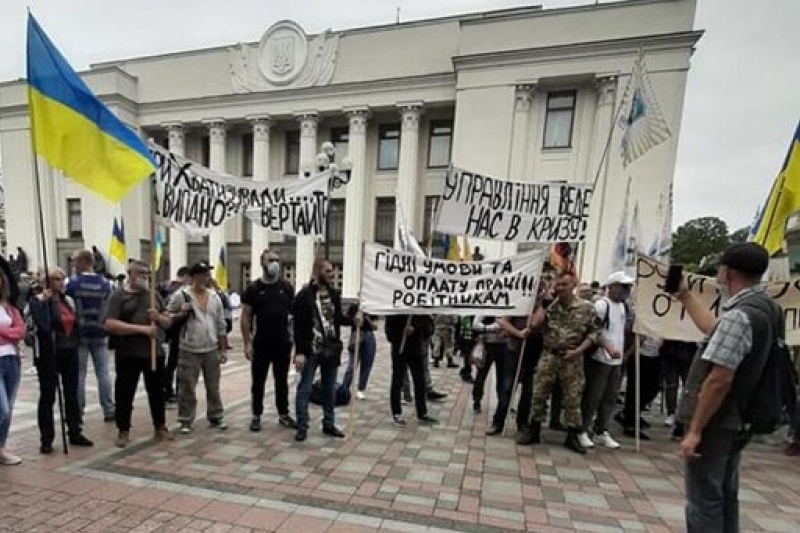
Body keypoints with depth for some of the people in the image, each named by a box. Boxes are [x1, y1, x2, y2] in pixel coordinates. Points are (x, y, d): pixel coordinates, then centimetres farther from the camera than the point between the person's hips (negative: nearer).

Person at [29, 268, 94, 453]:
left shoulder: (69, 300, 10)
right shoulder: (38, 301, -9)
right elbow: (43, 325, -24)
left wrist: (76, 344, 8)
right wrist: (44, 302, -24)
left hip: (70, 353, 5)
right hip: (48, 354, -5)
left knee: (72, 394, 12)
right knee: (48, 396, 4)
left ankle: (75, 433, 22)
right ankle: (46, 439, 15)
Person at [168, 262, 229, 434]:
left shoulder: (215, 297, 4)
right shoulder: (181, 295, -7)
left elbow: (221, 325, 7)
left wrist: (223, 350, 6)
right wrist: (181, 314, -19)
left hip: (212, 350, 3)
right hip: (189, 351, -3)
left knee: (213, 387, 13)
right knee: (187, 388, 7)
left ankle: (216, 417, 26)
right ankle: (186, 420, 23)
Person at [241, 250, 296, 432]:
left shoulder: (287, 287, 2)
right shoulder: (253, 289, -3)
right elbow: (246, 317, -2)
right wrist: (247, 343, -7)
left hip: (283, 344, 1)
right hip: (261, 345, -1)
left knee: (282, 381, 13)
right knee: (258, 381, 10)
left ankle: (283, 414, 26)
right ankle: (256, 416, 25)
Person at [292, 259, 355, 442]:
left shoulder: (334, 294, 5)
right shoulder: (304, 295, -11)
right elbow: (298, 326, -12)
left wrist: (353, 320, -7)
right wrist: (299, 352, -16)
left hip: (331, 350, 5)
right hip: (311, 350, -5)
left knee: (330, 388, 15)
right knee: (305, 388, 6)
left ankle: (329, 424, 28)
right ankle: (302, 427, 19)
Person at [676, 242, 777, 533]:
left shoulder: (739, 316, -23)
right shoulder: (765, 307, 7)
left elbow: (719, 380, -26)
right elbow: (716, 332, 22)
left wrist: (695, 431, -20)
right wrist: (685, 296, 25)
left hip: (713, 425, -9)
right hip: (734, 422, 10)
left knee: (704, 503, 2)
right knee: (725, 498, 21)